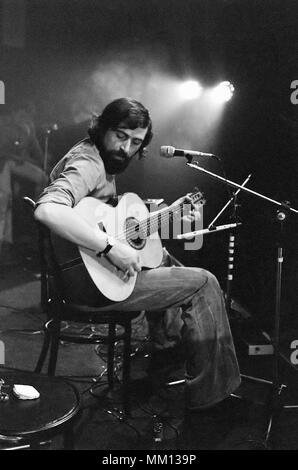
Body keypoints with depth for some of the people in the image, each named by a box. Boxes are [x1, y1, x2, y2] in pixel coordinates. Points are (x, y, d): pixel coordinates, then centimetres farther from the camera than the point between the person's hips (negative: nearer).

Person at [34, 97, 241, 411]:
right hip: (88, 281, -11)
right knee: (204, 283, -7)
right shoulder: (86, 163, -21)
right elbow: (47, 210, -40)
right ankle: (208, 394, 4)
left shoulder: (104, 160, 10)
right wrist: (111, 247, -37)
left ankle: (167, 343, 48)